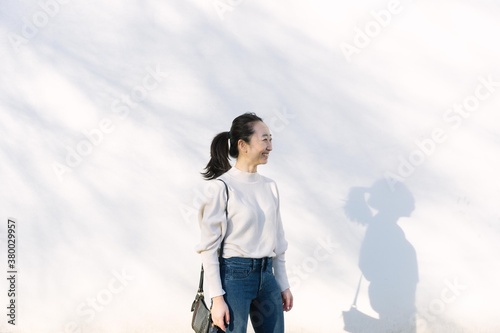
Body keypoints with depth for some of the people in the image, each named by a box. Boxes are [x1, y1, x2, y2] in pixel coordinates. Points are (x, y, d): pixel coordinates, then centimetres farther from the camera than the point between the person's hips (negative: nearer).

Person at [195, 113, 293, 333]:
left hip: (266, 276, 6)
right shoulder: (221, 187, -10)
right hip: (234, 276, -6)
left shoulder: (269, 187, 8)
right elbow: (209, 247, -11)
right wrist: (217, 297, -15)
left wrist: (283, 284, 15)